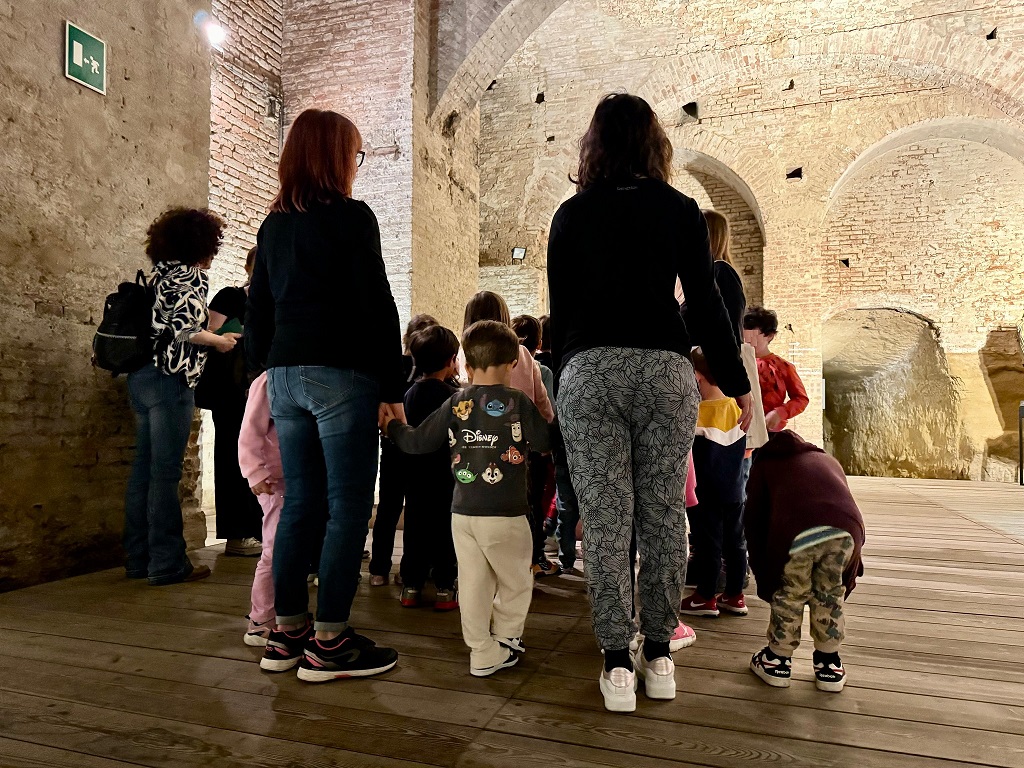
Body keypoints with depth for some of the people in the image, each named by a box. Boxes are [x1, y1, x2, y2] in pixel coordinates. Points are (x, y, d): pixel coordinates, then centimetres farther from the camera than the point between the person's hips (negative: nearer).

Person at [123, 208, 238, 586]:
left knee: (143, 468, 10)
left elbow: (165, 323, 17)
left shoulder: (159, 274, 17)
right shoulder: (193, 275, -7)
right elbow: (184, 327, -19)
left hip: (142, 377, 8)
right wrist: (220, 340, -3)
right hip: (170, 380, -8)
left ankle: (138, 558, 17)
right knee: (165, 472, -6)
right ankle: (167, 562, -1)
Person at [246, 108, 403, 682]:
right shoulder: (351, 216, -3)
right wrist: (393, 386, -5)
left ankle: (287, 634, 17)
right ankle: (329, 643, 1)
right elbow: (376, 306, -8)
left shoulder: (274, 224, 17)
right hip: (339, 374, -7)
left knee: (300, 504, 11)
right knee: (350, 505, -2)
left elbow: (258, 310, 18)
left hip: (286, 375, 7)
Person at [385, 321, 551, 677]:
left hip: (462, 512, 4)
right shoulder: (519, 402, -7)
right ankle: (505, 643, 27)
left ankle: (482, 653, 18)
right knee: (515, 582, 15)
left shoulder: (455, 404, 2)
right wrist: (540, 416, 16)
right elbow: (546, 443, -2)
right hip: (505, 514, -4)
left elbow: (419, 442, 5)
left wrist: (391, 426, 23)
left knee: (473, 583, 11)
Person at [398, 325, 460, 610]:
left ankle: (411, 586, 17)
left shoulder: (410, 393, 4)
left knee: (415, 526, 12)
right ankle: (444, 590, 9)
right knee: (445, 528, 4)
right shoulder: (452, 396, -13)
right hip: (445, 476, -5)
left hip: (416, 474, 5)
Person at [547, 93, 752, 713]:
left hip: (589, 369, 0)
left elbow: (560, 310, 11)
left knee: (605, 516, 2)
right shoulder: (681, 210, 10)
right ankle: (659, 656, 17)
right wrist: (736, 382, 13)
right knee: (663, 514, 8)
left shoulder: (572, 215, 12)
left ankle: (618, 663, 5)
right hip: (665, 367, 0)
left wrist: (562, 383, 19)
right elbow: (705, 301, 6)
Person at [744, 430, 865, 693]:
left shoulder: (764, 465, 33)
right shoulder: (828, 460, 42)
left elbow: (754, 523, 27)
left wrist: (764, 575, 35)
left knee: (788, 595, 19)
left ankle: (777, 662, 33)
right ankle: (829, 666, 35)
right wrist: (850, 573, 41)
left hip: (797, 531, -3)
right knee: (829, 596, 24)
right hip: (847, 528, 3)